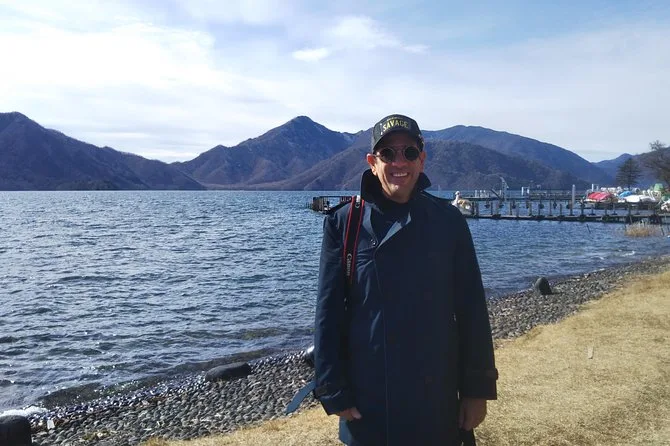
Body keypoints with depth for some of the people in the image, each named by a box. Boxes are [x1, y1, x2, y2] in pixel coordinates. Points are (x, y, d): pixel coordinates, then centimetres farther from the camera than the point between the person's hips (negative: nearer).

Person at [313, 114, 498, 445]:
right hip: (367, 396, -1)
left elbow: (472, 310, 0)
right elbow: (329, 312, -4)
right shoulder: (345, 223, -6)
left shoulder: (448, 221, -3)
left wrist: (477, 389, -1)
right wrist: (334, 392, -6)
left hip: (436, 396, 1)